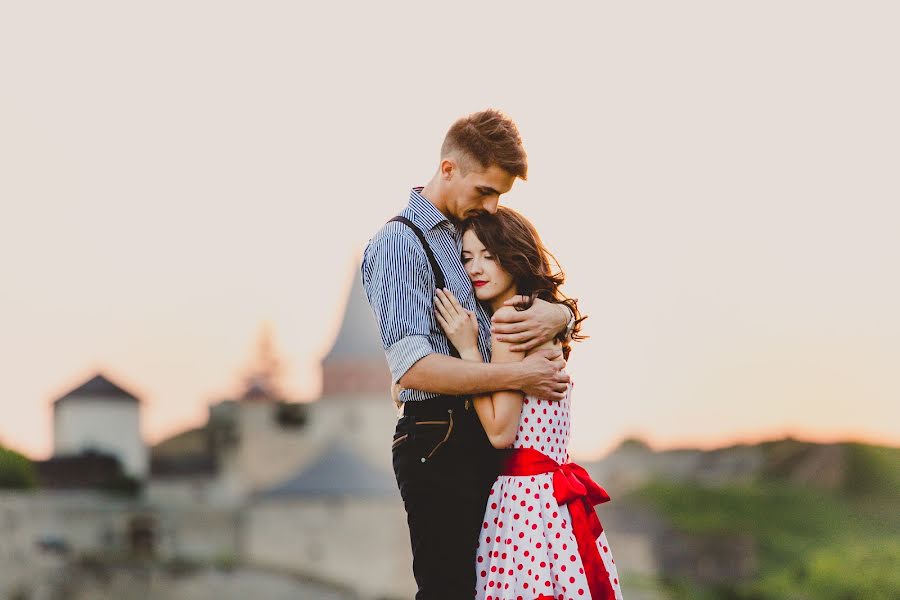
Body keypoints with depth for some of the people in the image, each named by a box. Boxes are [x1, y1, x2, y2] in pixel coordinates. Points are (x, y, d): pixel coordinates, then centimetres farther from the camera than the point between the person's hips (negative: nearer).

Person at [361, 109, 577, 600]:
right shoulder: (399, 243, -9)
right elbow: (413, 368, -21)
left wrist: (557, 314, -4)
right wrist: (519, 377, -17)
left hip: (486, 439, 8)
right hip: (439, 443, -8)